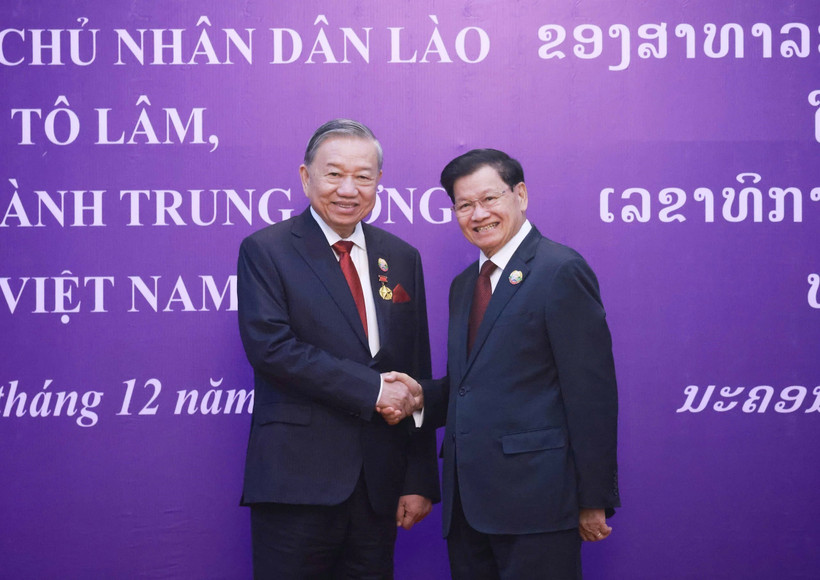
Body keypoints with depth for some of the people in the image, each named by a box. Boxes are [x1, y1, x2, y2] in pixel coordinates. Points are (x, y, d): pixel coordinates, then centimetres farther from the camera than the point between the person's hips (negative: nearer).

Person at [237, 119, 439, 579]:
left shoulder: (402, 258, 12)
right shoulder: (265, 251, 0)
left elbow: (417, 375, 11)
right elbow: (269, 345, -14)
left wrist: (420, 480, 6)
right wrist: (371, 388, -16)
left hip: (379, 485, 4)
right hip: (296, 480, -4)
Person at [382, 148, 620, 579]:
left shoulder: (561, 270, -8)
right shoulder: (463, 285, 18)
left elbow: (592, 393, -12)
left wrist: (594, 500, -13)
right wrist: (420, 396, -1)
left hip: (534, 496, -7)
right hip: (468, 503, 8)